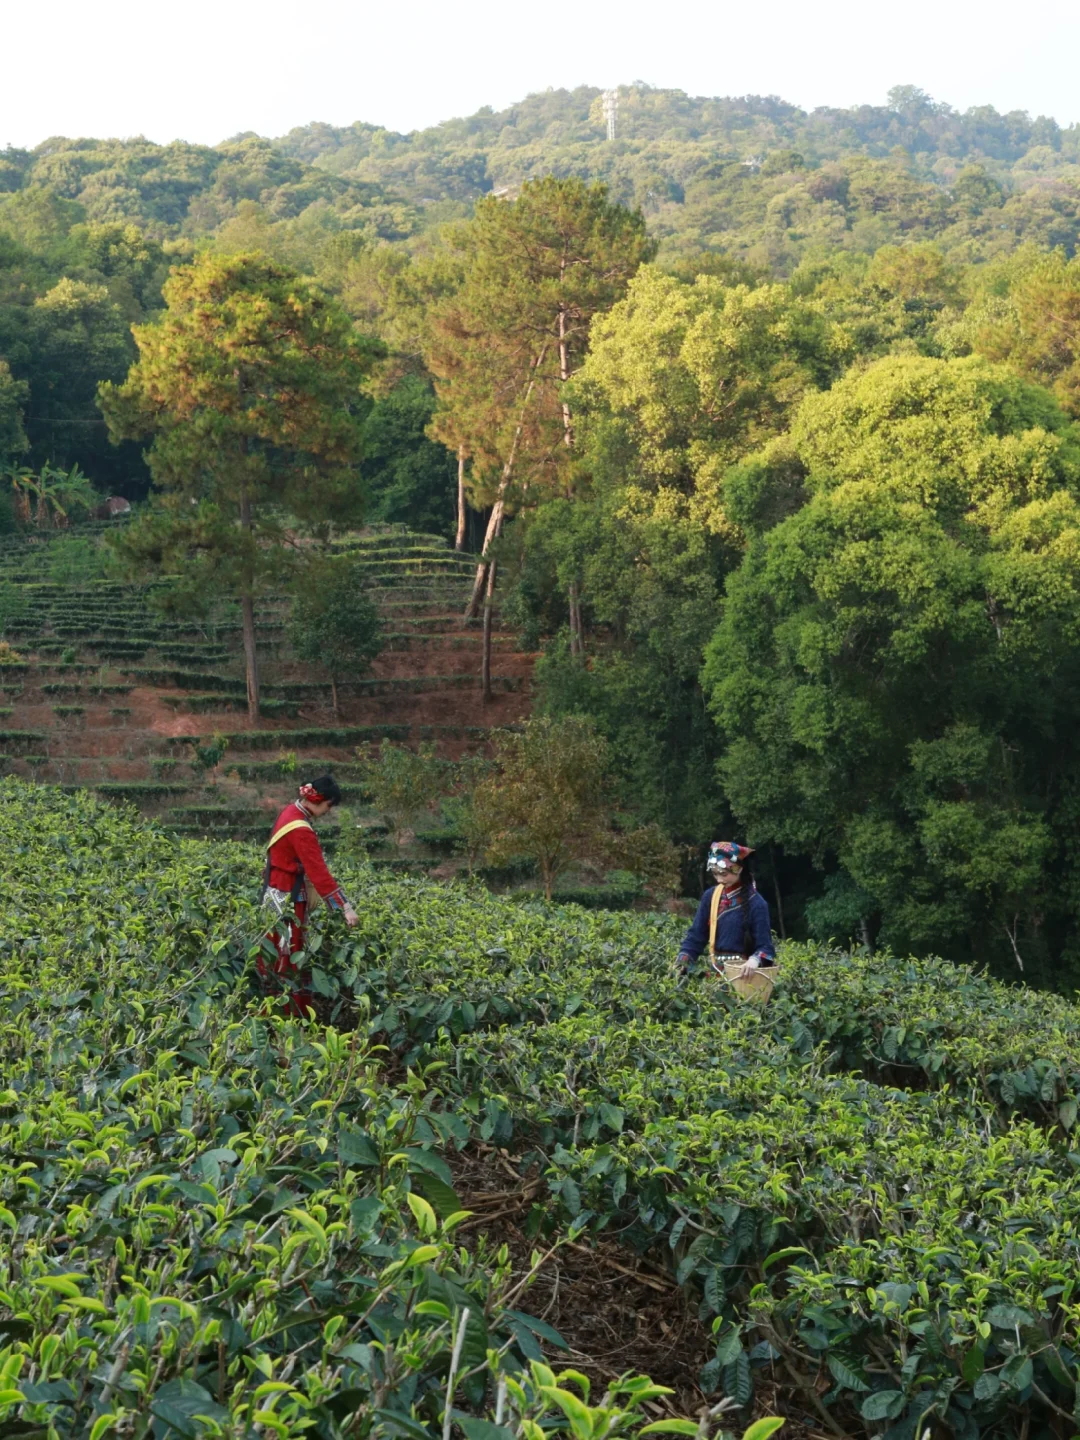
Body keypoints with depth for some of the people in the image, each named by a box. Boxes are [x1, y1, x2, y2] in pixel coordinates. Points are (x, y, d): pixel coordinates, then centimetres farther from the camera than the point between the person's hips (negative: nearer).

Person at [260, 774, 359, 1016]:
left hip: (280, 892, 9)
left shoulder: (291, 812, 4)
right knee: (288, 956, -3)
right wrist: (345, 907, -29)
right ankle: (295, 1017, 4)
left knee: (279, 954, 13)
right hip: (287, 898, -9)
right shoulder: (301, 830, -24)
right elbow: (319, 872, -28)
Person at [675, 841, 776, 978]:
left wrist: (755, 959, -32)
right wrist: (684, 957, -8)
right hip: (716, 970, 4)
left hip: (742, 971, -4)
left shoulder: (755, 903, -11)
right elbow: (696, 934, 7)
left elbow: (764, 945, -11)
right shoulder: (710, 896, 3)